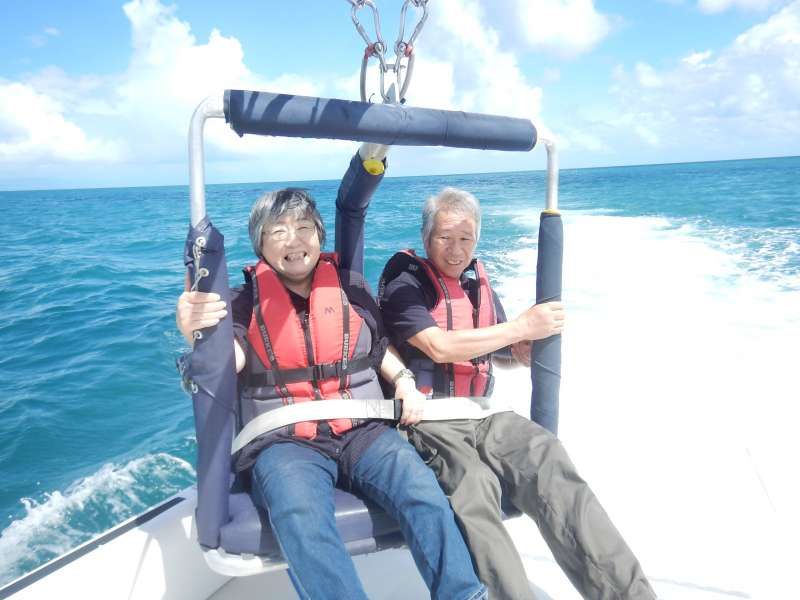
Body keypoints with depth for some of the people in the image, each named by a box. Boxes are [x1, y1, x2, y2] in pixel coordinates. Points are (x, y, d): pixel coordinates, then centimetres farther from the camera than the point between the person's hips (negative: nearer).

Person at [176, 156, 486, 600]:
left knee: (423, 493, -25)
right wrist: (198, 331, -36)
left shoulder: (349, 288, 12)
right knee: (301, 517, -34)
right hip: (284, 442, -2)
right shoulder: (247, 299, 5)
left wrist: (404, 381, 3)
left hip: (362, 431, 2)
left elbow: (379, 346, 23)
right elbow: (231, 358, -13)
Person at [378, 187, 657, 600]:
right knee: (473, 482, -35)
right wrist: (522, 326, -14)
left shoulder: (478, 282, 18)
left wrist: (524, 352, 0)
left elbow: (496, 354, 24)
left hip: (480, 416, 5)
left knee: (547, 457, -24)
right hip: (426, 422, -4)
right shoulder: (404, 282, -1)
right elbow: (440, 347, -16)